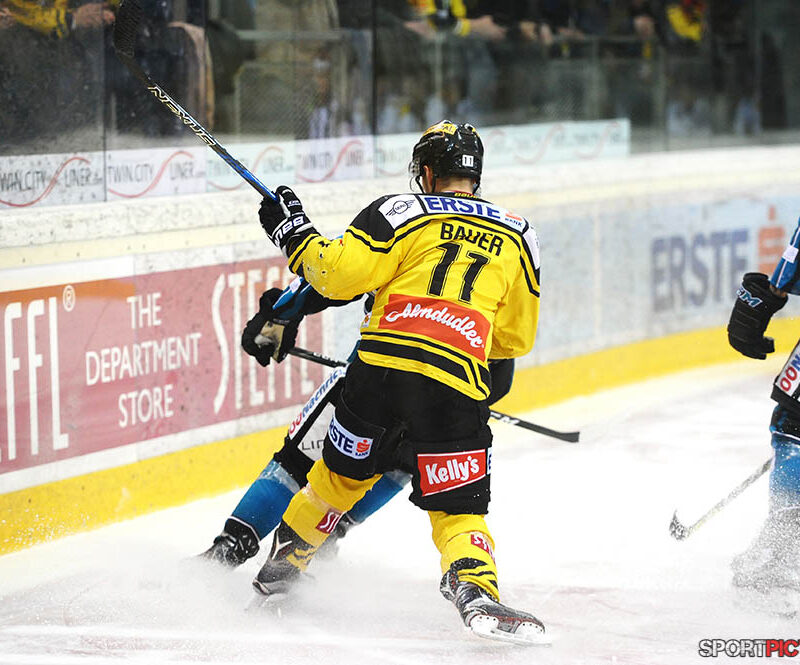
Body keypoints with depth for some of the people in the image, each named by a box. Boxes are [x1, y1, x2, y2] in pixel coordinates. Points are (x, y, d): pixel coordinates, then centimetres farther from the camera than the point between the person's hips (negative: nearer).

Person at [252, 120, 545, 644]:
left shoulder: (402, 212, 9)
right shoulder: (518, 237, 19)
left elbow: (339, 273, -2)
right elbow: (517, 336, 25)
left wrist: (293, 232, 13)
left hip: (382, 365, 0)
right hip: (457, 384, 0)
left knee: (343, 472, 23)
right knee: (458, 506, 5)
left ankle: (284, 561, 35)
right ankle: (476, 590, -21)